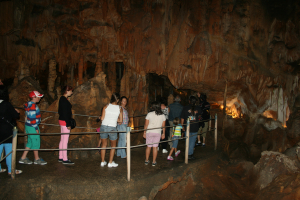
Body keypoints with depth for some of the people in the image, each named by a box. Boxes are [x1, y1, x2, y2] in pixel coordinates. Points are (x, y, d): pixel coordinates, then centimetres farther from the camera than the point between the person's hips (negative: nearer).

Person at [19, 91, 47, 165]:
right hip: (32, 127, -10)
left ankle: (23, 158, 21)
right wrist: (36, 128, -18)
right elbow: (32, 118, -23)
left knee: (30, 142, 16)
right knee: (36, 142, 1)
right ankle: (37, 159, 13)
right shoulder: (33, 105, -21)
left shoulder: (29, 104, 11)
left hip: (29, 126, 10)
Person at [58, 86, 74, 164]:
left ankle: (60, 157, 24)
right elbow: (65, 113, -21)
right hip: (65, 122, -10)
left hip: (62, 121, 10)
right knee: (65, 140, -4)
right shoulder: (64, 100, -18)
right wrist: (68, 124, -20)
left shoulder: (62, 99, 13)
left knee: (62, 140, 15)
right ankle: (65, 159, 2)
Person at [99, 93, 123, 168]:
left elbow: (102, 118, -4)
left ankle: (102, 162, 23)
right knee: (113, 146, 17)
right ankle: (110, 162, 18)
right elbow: (120, 120, 3)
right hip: (112, 128, -2)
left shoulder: (106, 106, 0)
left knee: (104, 145, 17)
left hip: (104, 127, 2)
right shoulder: (120, 109, 0)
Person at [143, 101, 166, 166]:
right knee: (155, 147, 7)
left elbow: (146, 125, -6)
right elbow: (163, 126, 3)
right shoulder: (162, 115, 0)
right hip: (158, 133, 1)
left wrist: (144, 132, 3)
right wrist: (163, 133, 14)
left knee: (148, 146, 11)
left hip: (149, 132, -1)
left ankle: (146, 160, 20)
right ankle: (154, 162, 12)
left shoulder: (149, 114, -8)